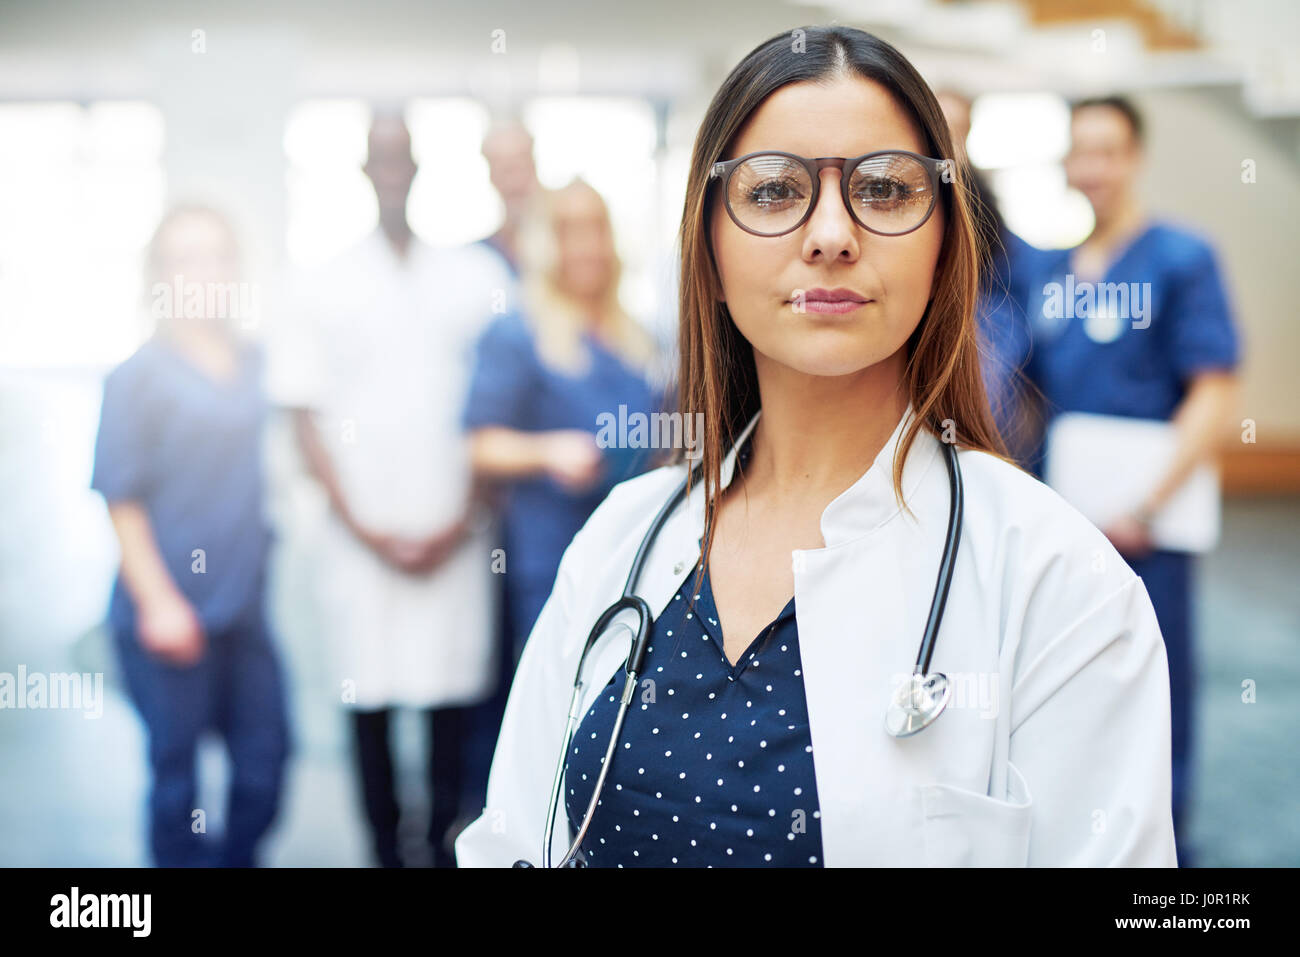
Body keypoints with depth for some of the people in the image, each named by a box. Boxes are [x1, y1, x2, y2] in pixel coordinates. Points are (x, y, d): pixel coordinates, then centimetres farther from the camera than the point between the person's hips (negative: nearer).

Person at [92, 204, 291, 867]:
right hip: (169, 612, -5)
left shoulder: (257, 366, 8)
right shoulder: (140, 375, -6)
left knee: (266, 755, 8)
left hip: (244, 606, 5)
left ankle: (237, 859, 27)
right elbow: (120, 496, -7)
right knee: (176, 773, 5)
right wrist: (158, 600, -12)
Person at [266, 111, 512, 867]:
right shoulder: (324, 288, 7)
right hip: (362, 539, 0)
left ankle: (447, 844, 13)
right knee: (368, 703, 2)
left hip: (454, 538, 0)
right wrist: (365, 528, -3)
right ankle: (386, 847, 14)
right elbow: (307, 416, 5)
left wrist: (458, 525, -2)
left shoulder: (478, 279, 7)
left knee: (453, 701, 0)